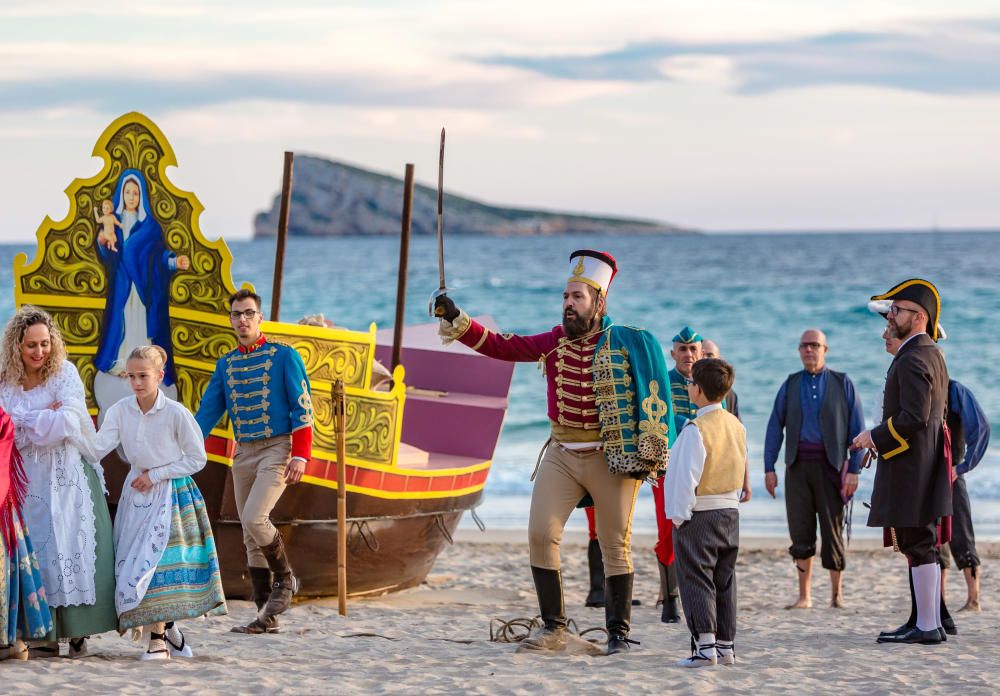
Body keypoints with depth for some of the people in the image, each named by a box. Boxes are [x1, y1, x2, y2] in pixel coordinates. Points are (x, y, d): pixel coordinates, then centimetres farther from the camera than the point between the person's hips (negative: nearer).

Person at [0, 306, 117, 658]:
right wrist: (47, 415, -9)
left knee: (72, 546, -6)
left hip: (67, 475, -2)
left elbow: (69, 421, -13)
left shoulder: (65, 373, -2)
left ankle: (78, 631, -4)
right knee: (34, 549, -3)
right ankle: (44, 632, -2)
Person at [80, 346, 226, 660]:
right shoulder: (120, 411, -2)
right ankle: (167, 630, 13)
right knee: (135, 563, -2)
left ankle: (159, 638, -7)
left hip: (172, 493, -4)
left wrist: (154, 475, -11)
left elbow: (197, 459, -6)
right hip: (137, 493, 4)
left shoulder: (176, 414, -13)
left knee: (155, 560, -13)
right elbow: (96, 450, -9)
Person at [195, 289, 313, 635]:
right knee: (251, 539, 4)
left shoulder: (284, 356, -3)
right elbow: (207, 412, 12)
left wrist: (300, 455, -15)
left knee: (254, 519, -23)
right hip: (243, 453, 6)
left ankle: (285, 580, 1)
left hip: (277, 449, -6)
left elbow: (302, 408, -6)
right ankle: (267, 616, 8)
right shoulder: (225, 365, 12)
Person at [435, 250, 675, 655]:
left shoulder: (626, 344, -6)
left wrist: (647, 454, -8)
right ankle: (553, 628, 4)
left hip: (611, 457, -4)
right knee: (541, 534, -5)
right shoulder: (554, 343, 6)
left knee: (615, 545, 3)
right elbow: (501, 347, 3)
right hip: (561, 454, 4)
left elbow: (648, 398, -4)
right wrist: (458, 323, -9)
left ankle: (619, 633, 13)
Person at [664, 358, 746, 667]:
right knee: (724, 581, 12)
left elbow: (686, 476, -17)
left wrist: (679, 514, -10)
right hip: (730, 512, 7)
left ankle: (704, 645, -9)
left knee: (697, 581, -4)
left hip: (698, 514, -7)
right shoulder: (737, 426, 6)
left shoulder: (696, 430, -17)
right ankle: (726, 645, 14)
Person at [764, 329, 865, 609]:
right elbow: (775, 427, 10)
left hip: (830, 466, -2)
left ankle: (837, 593, 10)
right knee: (800, 533, 0)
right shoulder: (790, 384, 11)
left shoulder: (842, 384, 4)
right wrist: (769, 468, 2)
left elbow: (857, 428, 1)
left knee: (832, 530, -2)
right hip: (798, 466, 2)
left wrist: (854, 469, -7)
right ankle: (804, 595, 7)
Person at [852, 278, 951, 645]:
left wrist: (875, 437, -12)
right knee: (923, 547, 13)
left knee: (918, 547, -7)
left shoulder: (913, 360, -16)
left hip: (910, 468, -10)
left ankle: (927, 626, -5)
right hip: (925, 468, 10)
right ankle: (930, 622, 17)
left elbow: (913, 418, -24)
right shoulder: (933, 354, 16)